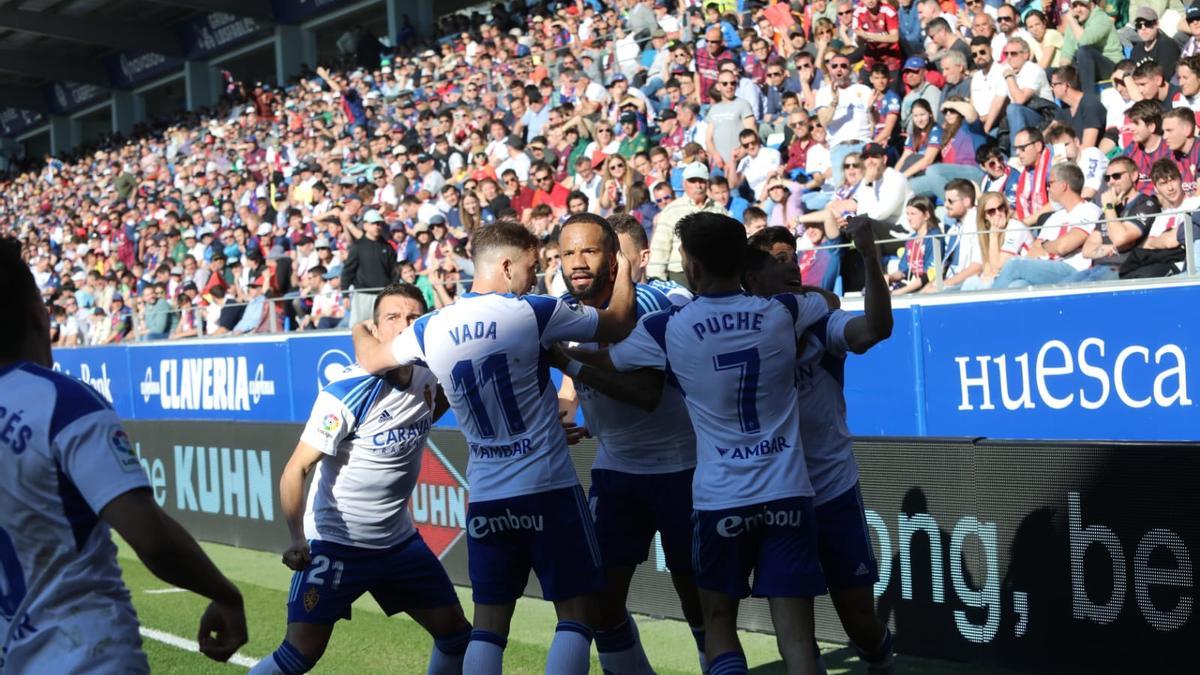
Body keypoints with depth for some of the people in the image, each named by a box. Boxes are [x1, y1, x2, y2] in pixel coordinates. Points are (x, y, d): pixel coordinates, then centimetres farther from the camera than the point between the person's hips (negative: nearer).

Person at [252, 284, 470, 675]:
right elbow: (297, 470, -22)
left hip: (399, 540, 7)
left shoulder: (428, 381, -1)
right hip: (334, 543, -6)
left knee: (456, 635, 10)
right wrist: (297, 538, -35)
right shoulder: (346, 393, -21)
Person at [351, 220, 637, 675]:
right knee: (577, 613, 2)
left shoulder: (432, 328, 4)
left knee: (488, 624, 11)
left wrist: (361, 334, 45)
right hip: (549, 489, -5)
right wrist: (624, 270, 20)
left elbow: (371, 360, 22)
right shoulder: (533, 313, -9)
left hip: (486, 497, 5)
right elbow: (619, 325, 2)